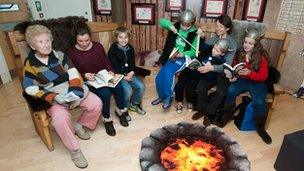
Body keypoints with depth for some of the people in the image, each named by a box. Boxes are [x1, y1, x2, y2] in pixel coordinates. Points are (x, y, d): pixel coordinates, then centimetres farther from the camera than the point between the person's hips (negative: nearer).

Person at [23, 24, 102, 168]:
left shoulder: (59, 55, 3)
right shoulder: (30, 64, -4)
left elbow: (73, 74, -2)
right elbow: (30, 89, -9)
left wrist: (75, 91, -18)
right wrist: (53, 97, -22)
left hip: (73, 91, 3)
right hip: (53, 97, -3)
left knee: (96, 104, -15)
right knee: (60, 118, -33)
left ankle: (79, 125, 11)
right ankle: (74, 149, -11)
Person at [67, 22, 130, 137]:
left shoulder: (98, 46, 4)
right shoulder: (72, 52, -5)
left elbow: (106, 62, 10)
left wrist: (110, 71, -10)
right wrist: (84, 75, -22)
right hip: (87, 81, -3)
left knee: (118, 86, -26)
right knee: (105, 92, -32)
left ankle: (120, 110, 2)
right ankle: (107, 119, -8)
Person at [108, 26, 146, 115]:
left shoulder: (130, 48, 10)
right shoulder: (112, 50, -8)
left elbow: (132, 62, 12)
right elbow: (114, 66, -11)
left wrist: (132, 72, -8)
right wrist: (123, 76, -17)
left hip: (129, 74, 6)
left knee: (141, 86, -13)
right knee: (128, 90, -26)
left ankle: (134, 104, 13)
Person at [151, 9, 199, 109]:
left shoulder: (195, 34, -6)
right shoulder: (176, 27, 3)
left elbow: (194, 51, -9)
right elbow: (161, 21, 2)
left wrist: (183, 54, -26)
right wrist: (170, 25, -17)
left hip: (184, 59, -5)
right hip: (171, 57, 5)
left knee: (168, 71, -32)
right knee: (159, 78, -4)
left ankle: (169, 97, -13)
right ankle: (161, 96, 24)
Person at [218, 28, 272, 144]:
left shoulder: (262, 56, -11)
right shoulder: (240, 52, -2)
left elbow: (263, 76, -13)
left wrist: (250, 73, -30)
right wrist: (233, 75, -13)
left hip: (257, 83, -2)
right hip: (243, 80, 2)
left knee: (259, 102, -27)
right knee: (231, 90, -29)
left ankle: (260, 127, 1)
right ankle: (227, 115, -5)